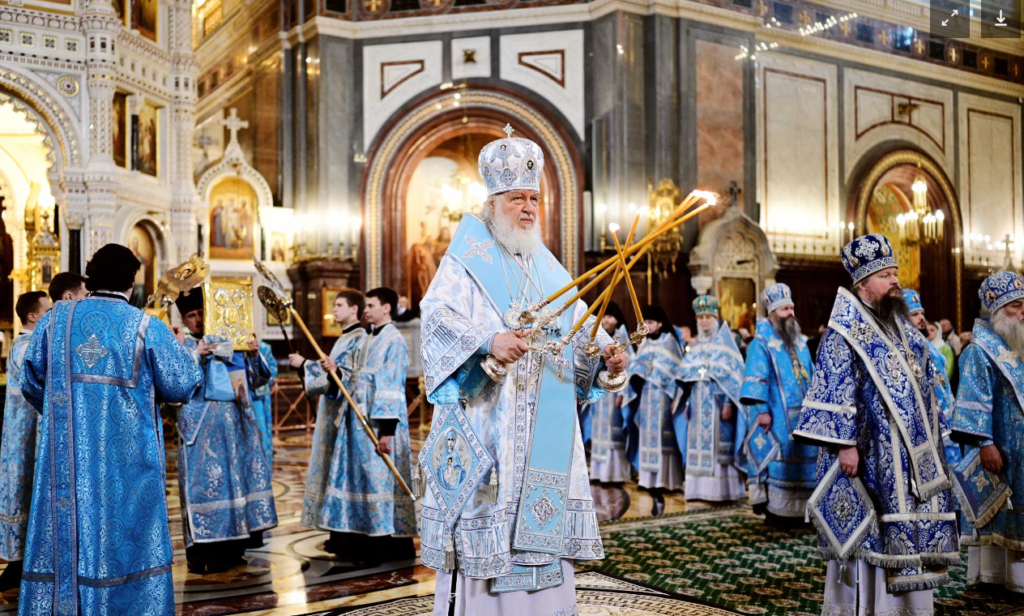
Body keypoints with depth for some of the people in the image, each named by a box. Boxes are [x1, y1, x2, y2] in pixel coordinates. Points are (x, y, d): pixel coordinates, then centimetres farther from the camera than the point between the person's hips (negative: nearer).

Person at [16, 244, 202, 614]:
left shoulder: (54, 319, 2)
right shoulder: (149, 328, -8)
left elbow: (31, 382, 9)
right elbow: (180, 387, -5)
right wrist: (179, 348, 14)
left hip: (66, 457, 3)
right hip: (127, 458, -3)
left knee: (65, 535, 11)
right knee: (126, 536, 6)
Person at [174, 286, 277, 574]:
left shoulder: (232, 342, 15)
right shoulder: (184, 347, 5)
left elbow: (258, 380, 12)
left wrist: (254, 355, -5)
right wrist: (197, 357, -23)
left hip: (237, 419, 4)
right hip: (202, 423, -4)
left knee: (240, 476, 4)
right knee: (204, 480, -7)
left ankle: (232, 548, 12)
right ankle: (202, 553, -2)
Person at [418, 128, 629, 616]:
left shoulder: (550, 271, 17)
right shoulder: (466, 262, 0)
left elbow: (583, 327, 9)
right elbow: (438, 315, -17)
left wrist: (607, 354, -12)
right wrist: (488, 342, -35)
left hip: (545, 425, 6)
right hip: (484, 422, -5)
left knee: (543, 515, 8)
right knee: (481, 516, -6)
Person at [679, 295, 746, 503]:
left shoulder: (724, 340, -1)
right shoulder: (696, 345, 14)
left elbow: (733, 373, -7)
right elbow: (686, 375, 16)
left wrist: (728, 403, -14)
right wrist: (686, 402, 10)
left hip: (718, 403, -5)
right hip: (699, 404, 5)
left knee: (719, 445, -5)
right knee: (699, 444, 5)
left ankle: (723, 490, 0)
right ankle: (700, 488, 11)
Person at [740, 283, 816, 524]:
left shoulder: (800, 342, 16)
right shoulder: (761, 344, -7)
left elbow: (812, 376, 21)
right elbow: (755, 379, -14)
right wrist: (761, 410, -22)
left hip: (803, 415, 7)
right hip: (777, 416, -7)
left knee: (805, 457, 6)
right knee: (778, 458, -8)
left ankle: (800, 508, 16)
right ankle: (775, 509, 1)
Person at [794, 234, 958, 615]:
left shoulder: (901, 326, 14)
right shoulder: (846, 329, -9)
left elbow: (921, 384, 20)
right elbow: (835, 390, -15)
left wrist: (932, 438, 17)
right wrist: (844, 443, -21)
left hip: (910, 451, 8)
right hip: (869, 453, -8)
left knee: (908, 529, 11)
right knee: (866, 532, -2)